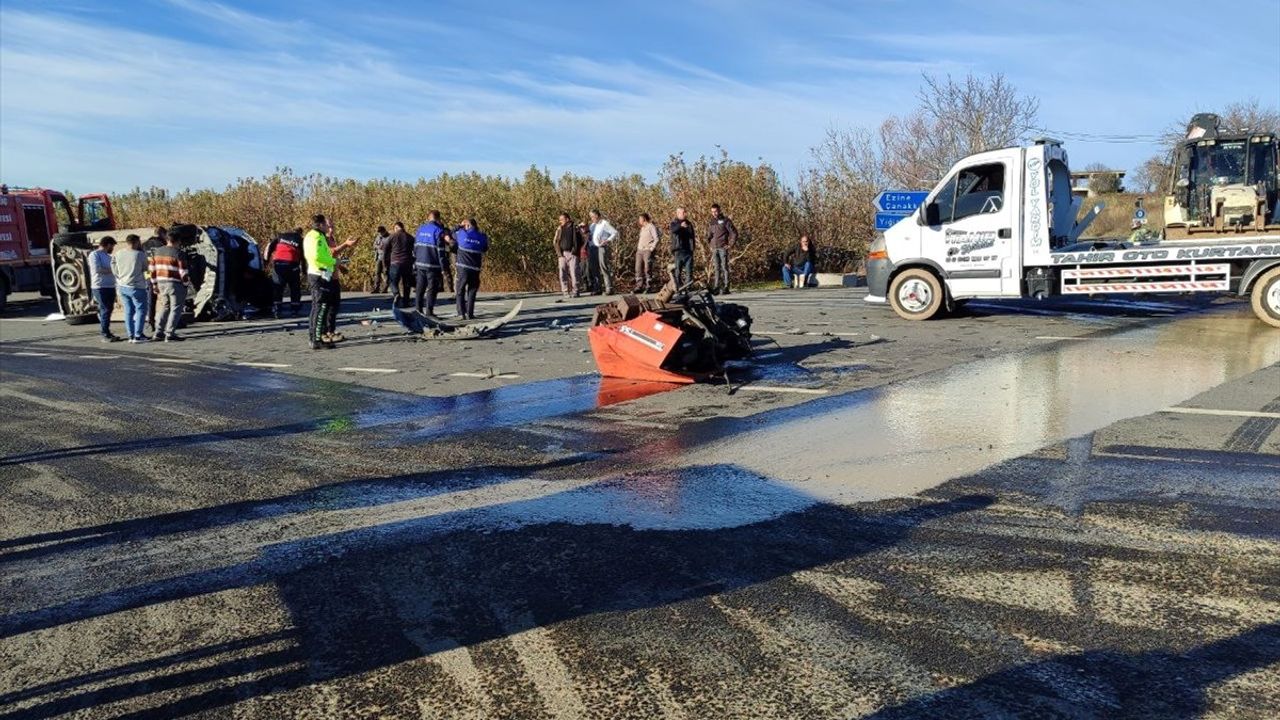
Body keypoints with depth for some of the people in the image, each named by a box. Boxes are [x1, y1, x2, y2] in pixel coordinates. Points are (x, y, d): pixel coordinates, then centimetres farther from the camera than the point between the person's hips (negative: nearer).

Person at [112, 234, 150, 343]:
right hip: (136, 287, -6)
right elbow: (145, 268, 1)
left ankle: (130, 335, 12)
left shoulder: (117, 254, 3)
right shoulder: (140, 254, -12)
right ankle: (138, 335, -3)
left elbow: (114, 270, 6)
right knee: (141, 310, 1)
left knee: (128, 311, 11)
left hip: (122, 286, 6)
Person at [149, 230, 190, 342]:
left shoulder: (156, 251, 9)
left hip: (161, 284, 7)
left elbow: (152, 268, 11)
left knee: (164, 307, 18)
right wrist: (185, 285, -2)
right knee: (176, 309, -1)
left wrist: (154, 284, 16)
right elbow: (183, 271, -12)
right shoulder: (178, 253, -10)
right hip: (175, 285, -7)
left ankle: (159, 332, 17)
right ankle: (170, 335, -5)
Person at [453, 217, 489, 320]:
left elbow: (452, 234, 17)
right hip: (475, 269, 1)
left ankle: (461, 312, 2)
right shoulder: (482, 237, 2)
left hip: (462, 267, -1)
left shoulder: (461, 233, -2)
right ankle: (470, 314, 6)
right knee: (472, 292, 11)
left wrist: (460, 226, 29)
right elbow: (485, 249, 16)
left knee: (460, 290, 11)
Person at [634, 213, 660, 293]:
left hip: (648, 251, -8)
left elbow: (657, 239, -15)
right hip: (639, 251, 8)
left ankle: (648, 288, -4)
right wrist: (637, 247, 16)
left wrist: (652, 248, -16)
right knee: (638, 269, 2)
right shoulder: (642, 228, 19)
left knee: (647, 270, -8)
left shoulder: (651, 227, -8)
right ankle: (639, 287, 4)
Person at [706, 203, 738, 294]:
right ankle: (716, 287, 9)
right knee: (716, 268, 6)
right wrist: (709, 243, 12)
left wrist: (731, 245, -8)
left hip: (723, 248, -5)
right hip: (714, 248, 5)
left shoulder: (725, 220, -3)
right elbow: (708, 235, 25)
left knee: (724, 267, -6)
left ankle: (726, 287, -5)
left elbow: (734, 233, -4)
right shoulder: (710, 222, 12)